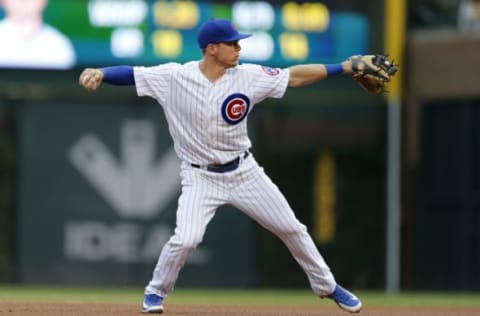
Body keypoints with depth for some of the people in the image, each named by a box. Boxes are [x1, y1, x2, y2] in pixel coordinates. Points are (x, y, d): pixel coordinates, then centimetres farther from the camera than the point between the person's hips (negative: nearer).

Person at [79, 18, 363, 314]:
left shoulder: (248, 76, -9)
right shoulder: (175, 77, -16)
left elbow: (294, 76, -3)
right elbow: (131, 74, -18)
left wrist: (345, 67, -8)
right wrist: (99, 73, -38)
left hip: (243, 172, 3)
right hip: (200, 178, -3)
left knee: (291, 228, 8)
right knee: (186, 239, -21)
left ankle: (326, 285, 29)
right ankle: (156, 292, 6)